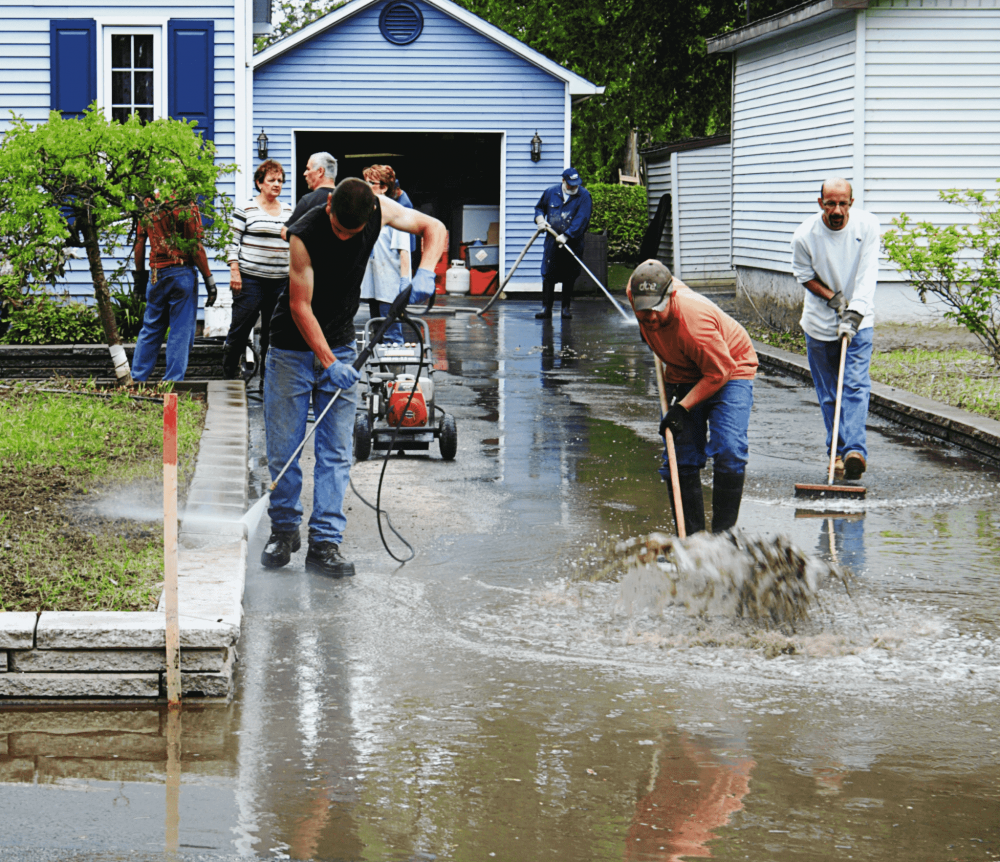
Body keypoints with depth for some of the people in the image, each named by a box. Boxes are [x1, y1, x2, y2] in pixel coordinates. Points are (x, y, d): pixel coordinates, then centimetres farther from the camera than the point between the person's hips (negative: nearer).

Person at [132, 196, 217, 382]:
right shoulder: (186, 206, -10)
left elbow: (139, 243, 10)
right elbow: (195, 246, -11)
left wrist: (139, 274, 20)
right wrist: (209, 279, -6)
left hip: (156, 274, 5)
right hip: (182, 272, -5)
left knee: (150, 329, 13)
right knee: (181, 331, 1)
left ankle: (137, 379, 13)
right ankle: (173, 382, 0)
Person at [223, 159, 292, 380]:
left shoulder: (289, 211, 13)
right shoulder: (245, 210, -1)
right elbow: (234, 242, -2)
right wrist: (234, 272, -10)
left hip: (280, 281, 4)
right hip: (250, 279, -4)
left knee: (273, 333, 6)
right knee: (240, 329, -4)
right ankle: (228, 376, 5)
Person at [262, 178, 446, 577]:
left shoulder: (378, 210, -13)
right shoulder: (304, 235, -25)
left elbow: (434, 228, -1)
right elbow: (300, 306, -20)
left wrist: (424, 273, -19)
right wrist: (327, 362, -23)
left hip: (340, 347, 3)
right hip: (294, 349, -3)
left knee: (336, 451, -2)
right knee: (282, 449, 1)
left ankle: (325, 543, -1)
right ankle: (284, 529, 20)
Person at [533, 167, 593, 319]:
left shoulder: (584, 196, -5)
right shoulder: (550, 192, 6)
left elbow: (581, 220, -15)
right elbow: (539, 207, 24)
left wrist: (566, 235, -23)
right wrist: (539, 218, 0)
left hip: (573, 242, -2)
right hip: (552, 240, 2)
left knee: (569, 276, 5)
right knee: (548, 274, -4)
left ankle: (566, 308, 16)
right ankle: (546, 308, 0)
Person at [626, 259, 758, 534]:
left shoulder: (694, 320, -38)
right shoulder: (635, 290, -20)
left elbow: (718, 372, -27)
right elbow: (650, 265, 7)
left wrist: (683, 408, -28)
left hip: (729, 370, -6)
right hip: (684, 375, 6)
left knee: (728, 451, -21)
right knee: (680, 459, 0)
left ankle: (723, 532, -13)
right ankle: (691, 535, 6)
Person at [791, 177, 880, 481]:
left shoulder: (867, 225, -15)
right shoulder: (805, 235, -15)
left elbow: (867, 275, -20)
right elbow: (803, 274, 1)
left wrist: (853, 314, -31)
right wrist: (831, 297, -14)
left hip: (858, 320, -1)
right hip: (819, 321, 1)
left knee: (856, 385, -13)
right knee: (828, 393, 6)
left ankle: (854, 450, -22)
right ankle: (837, 451, 17)